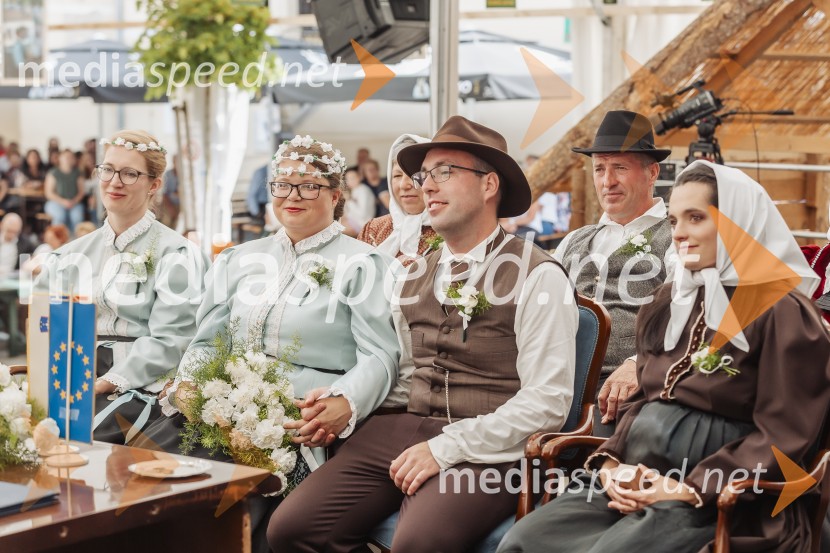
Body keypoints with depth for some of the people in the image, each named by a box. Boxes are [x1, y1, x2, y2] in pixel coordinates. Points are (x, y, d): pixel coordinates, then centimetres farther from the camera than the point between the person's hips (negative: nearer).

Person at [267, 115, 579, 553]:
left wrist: (446, 448, -15)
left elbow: (547, 400, -10)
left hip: (485, 449, -6)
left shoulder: (537, 277, -3)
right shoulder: (413, 277, 17)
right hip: (403, 431, 6)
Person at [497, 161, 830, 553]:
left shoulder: (781, 312, -5)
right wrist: (610, 463, 3)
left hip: (718, 500, -6)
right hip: (636, 484, 6)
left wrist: (692, 490, -15)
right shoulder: (666, 303, 17)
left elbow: (783, 436, -9)